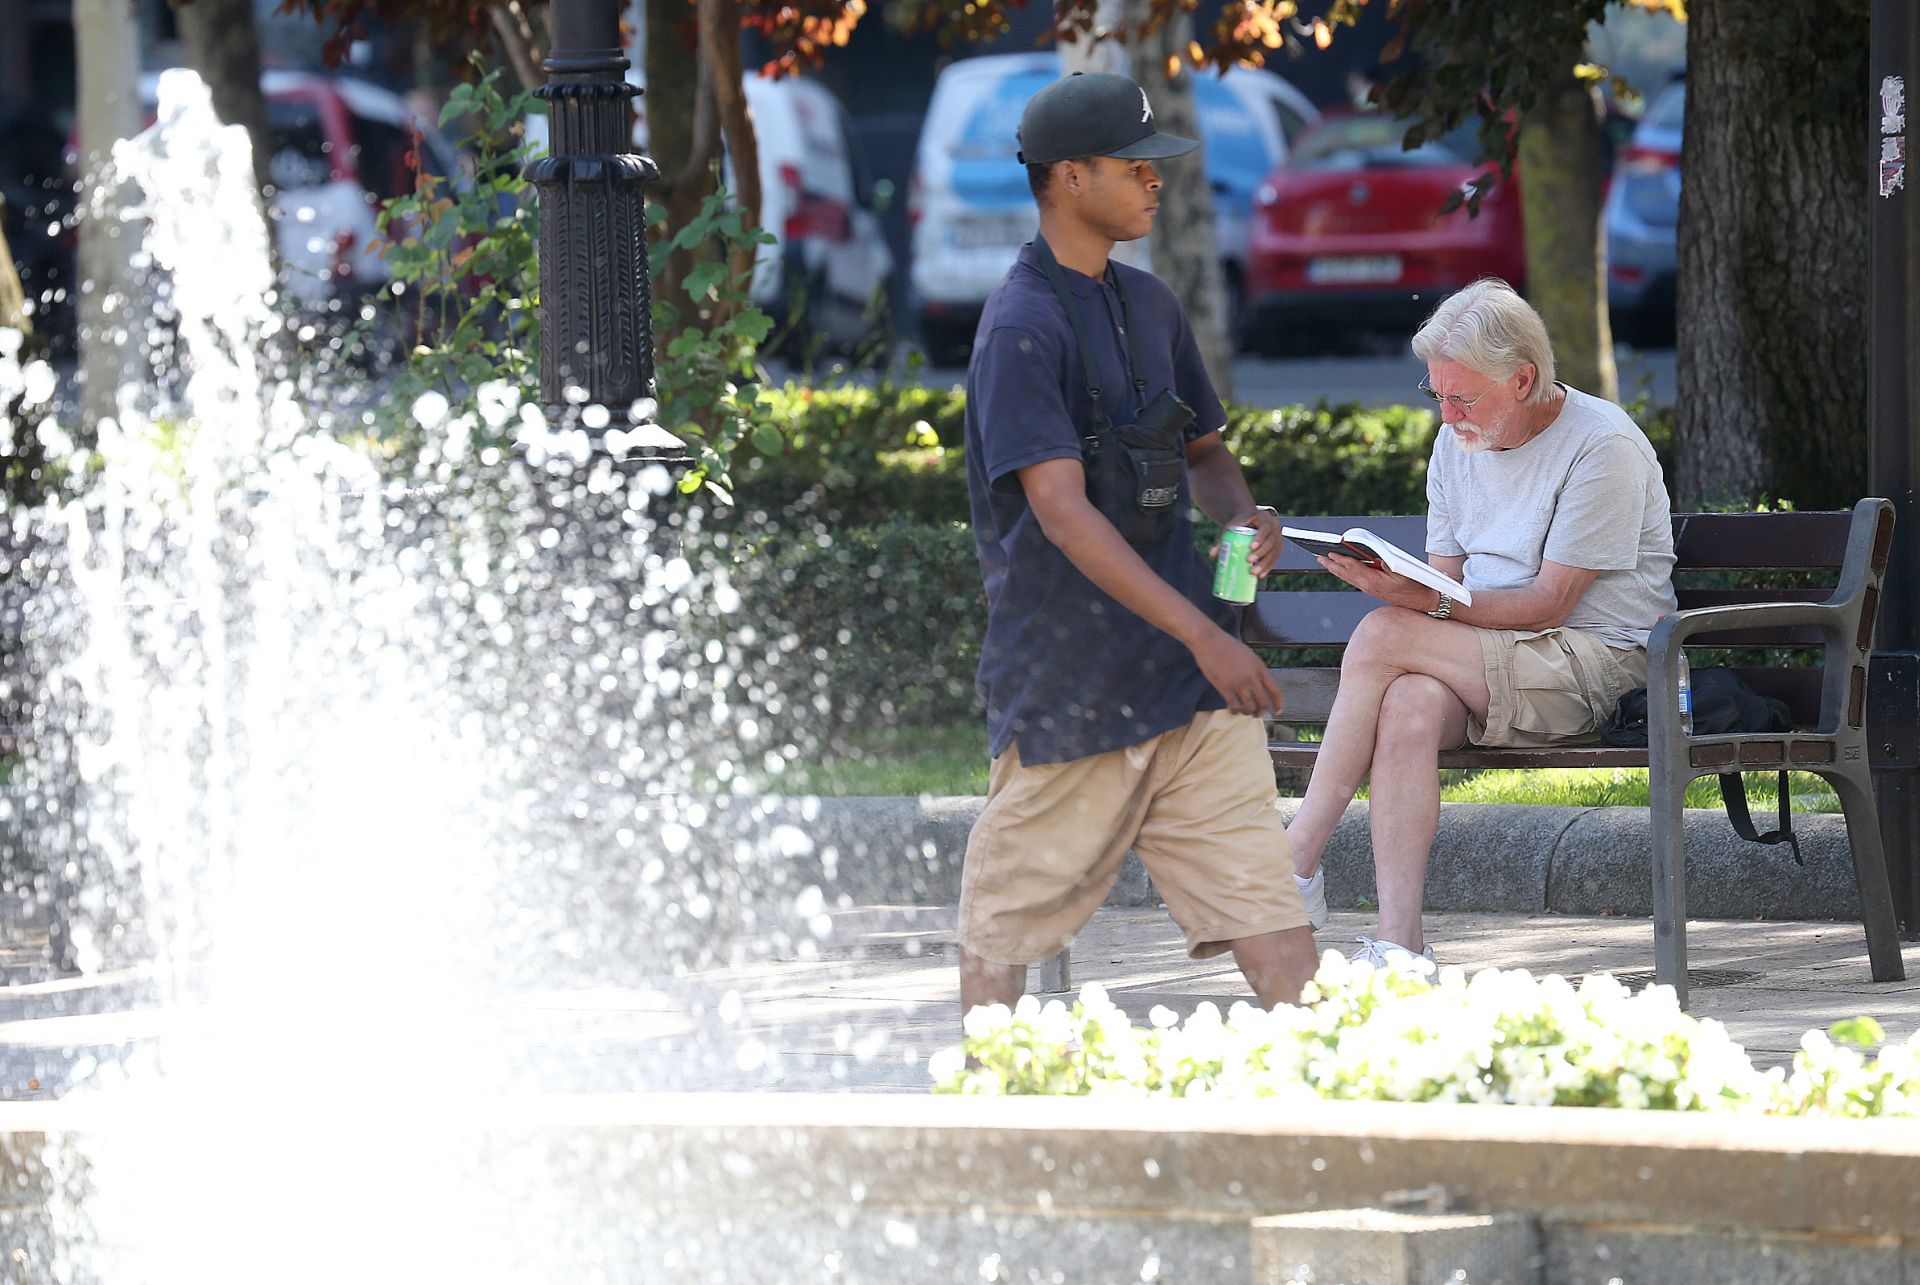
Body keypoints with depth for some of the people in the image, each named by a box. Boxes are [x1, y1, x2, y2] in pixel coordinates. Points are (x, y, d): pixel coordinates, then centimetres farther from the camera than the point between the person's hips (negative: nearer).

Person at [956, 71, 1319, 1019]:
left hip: (1193, 682, 7)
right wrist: (1204, 635, -26)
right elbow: (1062, 512, -21)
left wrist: (1240, 515, 2)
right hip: (1069, 680, -7)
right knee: (1010, 914, 4)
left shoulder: (1149, 305, 13)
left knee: (1259, 888, -2)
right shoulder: (1023, 327, -12)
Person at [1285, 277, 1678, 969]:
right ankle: (1398, 941, -39)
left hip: (1597, 666, -6)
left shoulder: (1602, 446, -10)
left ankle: (1298, 859, -19)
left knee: (1382, 637, -26)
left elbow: (1551, 602, -15)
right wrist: (1393, 584, -9)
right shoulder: (1457, 441, 13)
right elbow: (1447, 581, 15)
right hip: (1483, 666, 6)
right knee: (1408, 704, -31)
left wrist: (1421, 602, -25)